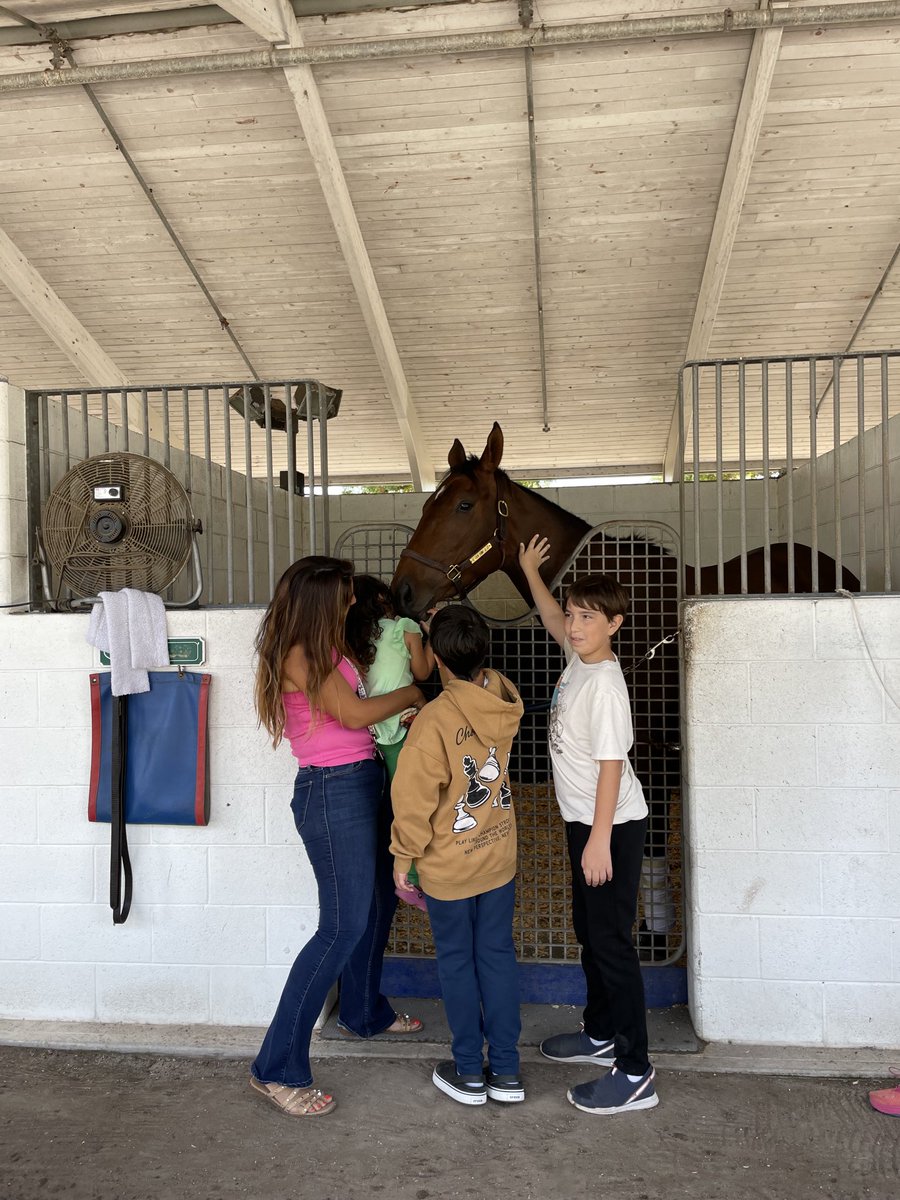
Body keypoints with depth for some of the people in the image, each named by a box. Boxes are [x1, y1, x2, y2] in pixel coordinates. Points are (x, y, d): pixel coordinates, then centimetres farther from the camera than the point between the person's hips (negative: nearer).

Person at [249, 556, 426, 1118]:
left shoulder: (326, 649, 12)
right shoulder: (299, 656, -16)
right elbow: (355, 713, -20)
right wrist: (411, 694, -7)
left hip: (364, 782, 10)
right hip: (333, 791, -10)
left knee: (378, 902, 22)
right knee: (344, 926, -8)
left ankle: (365, 1010, 43)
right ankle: (279, 1067, 1)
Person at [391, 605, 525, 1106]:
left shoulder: (435, 719, -26)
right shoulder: (504, 699, -9)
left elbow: (414, 796, -20)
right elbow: (486, 680, 16)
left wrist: (404, 855, -7)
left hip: (448, 867, -5)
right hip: (499, 856, 5)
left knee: (457, 961, 13)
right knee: (498, 955, 16)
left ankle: (469, 1071, 26)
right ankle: (506, 1069, 25)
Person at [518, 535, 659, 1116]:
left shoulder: (605, 683, -23)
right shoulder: (580, 657, 2)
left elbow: (611, 764, -24)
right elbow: (554, 621, 24)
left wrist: (599, 840, -23)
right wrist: (530, 572, 26)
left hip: (612, 825, -10)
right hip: (586, 820, 10)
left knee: (611, 940, -3)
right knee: (589, 930, 20)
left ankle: (635, 1073, 8)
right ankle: (601, 1034, 37)